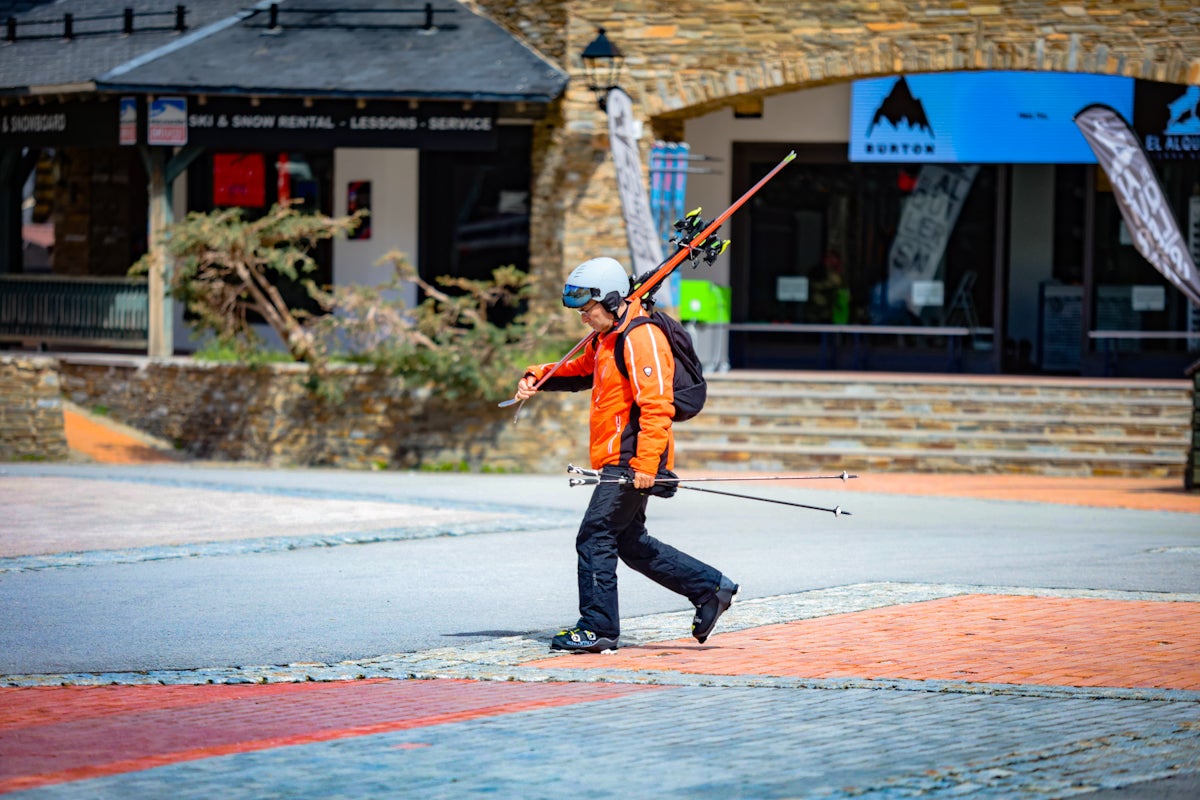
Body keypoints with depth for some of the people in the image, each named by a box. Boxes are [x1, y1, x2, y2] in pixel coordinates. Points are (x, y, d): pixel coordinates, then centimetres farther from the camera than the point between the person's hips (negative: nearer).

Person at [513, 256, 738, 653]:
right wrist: (538, 377, 15)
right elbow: (580, 371, 33)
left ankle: (597, 627, -5)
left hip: (630, 460, -11)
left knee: (595, 537, -9)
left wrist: (646, 462, -29)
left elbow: (656, 406, -23)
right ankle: (710, 587, 19)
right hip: (620, 461, 11)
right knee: (629, 541, 15)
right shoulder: (607, 337, 16)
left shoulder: (641, 338, -17)